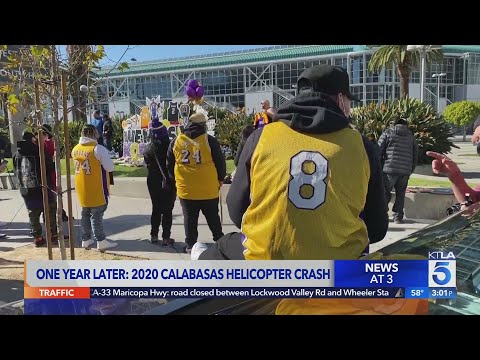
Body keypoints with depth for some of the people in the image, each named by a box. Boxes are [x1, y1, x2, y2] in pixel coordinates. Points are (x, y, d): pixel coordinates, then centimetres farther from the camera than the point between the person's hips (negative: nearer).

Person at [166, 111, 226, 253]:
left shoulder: (176, 141, 2)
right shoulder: (209, 141, -8)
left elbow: (169, 164, 11)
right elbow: (220, 161, -1)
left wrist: (174, 180, 23)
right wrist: (221, 178, 14)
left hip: (185, 189, 2)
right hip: (208, 189, -1)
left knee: (190, 219, 11)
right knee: (213, 218, 13)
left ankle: (190, 245, 17)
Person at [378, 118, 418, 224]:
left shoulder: (387, 133, 6)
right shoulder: (411, 136, 17)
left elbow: (379, 151, 0)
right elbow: (415, 155, 17)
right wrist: (411, 170, 25)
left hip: (389, 169, -3)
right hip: (405, 171, 3)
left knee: (385, 192, 4)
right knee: (400, 194, 12)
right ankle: (398, 217, 12)